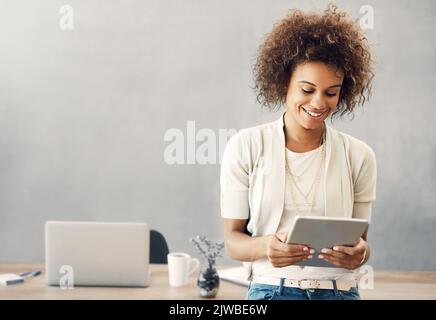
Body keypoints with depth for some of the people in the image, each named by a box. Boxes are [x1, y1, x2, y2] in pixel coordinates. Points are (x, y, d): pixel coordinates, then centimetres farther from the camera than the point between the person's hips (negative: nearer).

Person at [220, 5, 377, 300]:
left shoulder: (359, 156, 7)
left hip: (340, 290, 3)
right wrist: (265, 246, -19)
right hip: (270, 289, -2)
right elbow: (233, 238, 3)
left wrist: (360, 253, -12)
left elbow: (361, 241, 12)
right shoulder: (245, 147, 2)